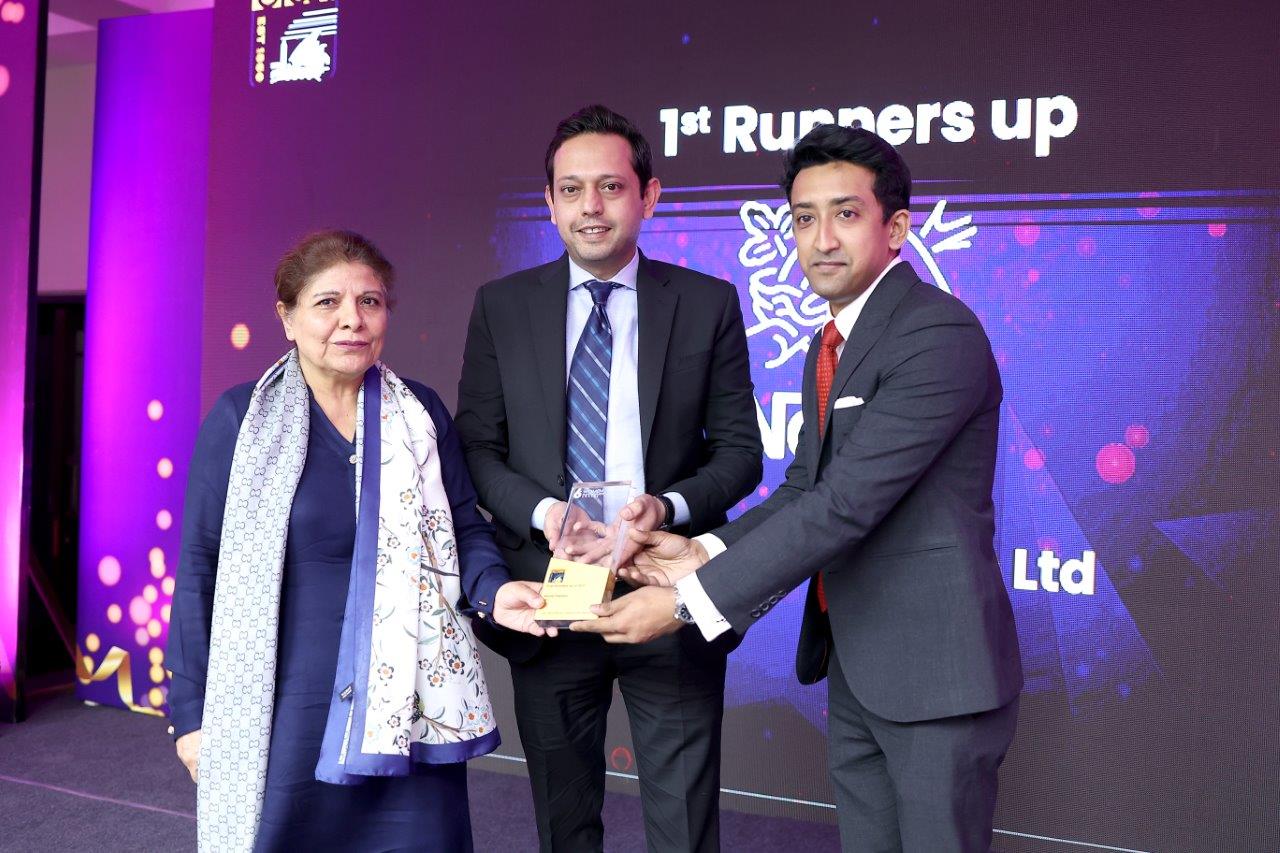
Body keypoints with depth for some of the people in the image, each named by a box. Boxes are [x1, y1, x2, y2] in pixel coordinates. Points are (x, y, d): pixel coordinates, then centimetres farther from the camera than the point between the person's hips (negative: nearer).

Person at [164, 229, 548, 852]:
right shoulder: (240, 418, -3)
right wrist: (191, 711, 0)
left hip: (406, 709, 2)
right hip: (283, 713, -2)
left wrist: (493, 589, -12)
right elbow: (200, 568, 0)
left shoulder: (422, 414, 4)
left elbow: (465, 528, 10)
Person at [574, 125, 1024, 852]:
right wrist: (708, 551, -6)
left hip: (934, 665, -8)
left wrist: (690, 601, -23)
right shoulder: (831, 346, 11)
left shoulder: (939, 334, -19)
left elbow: (846, 503, -25)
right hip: (855, 666, 8)